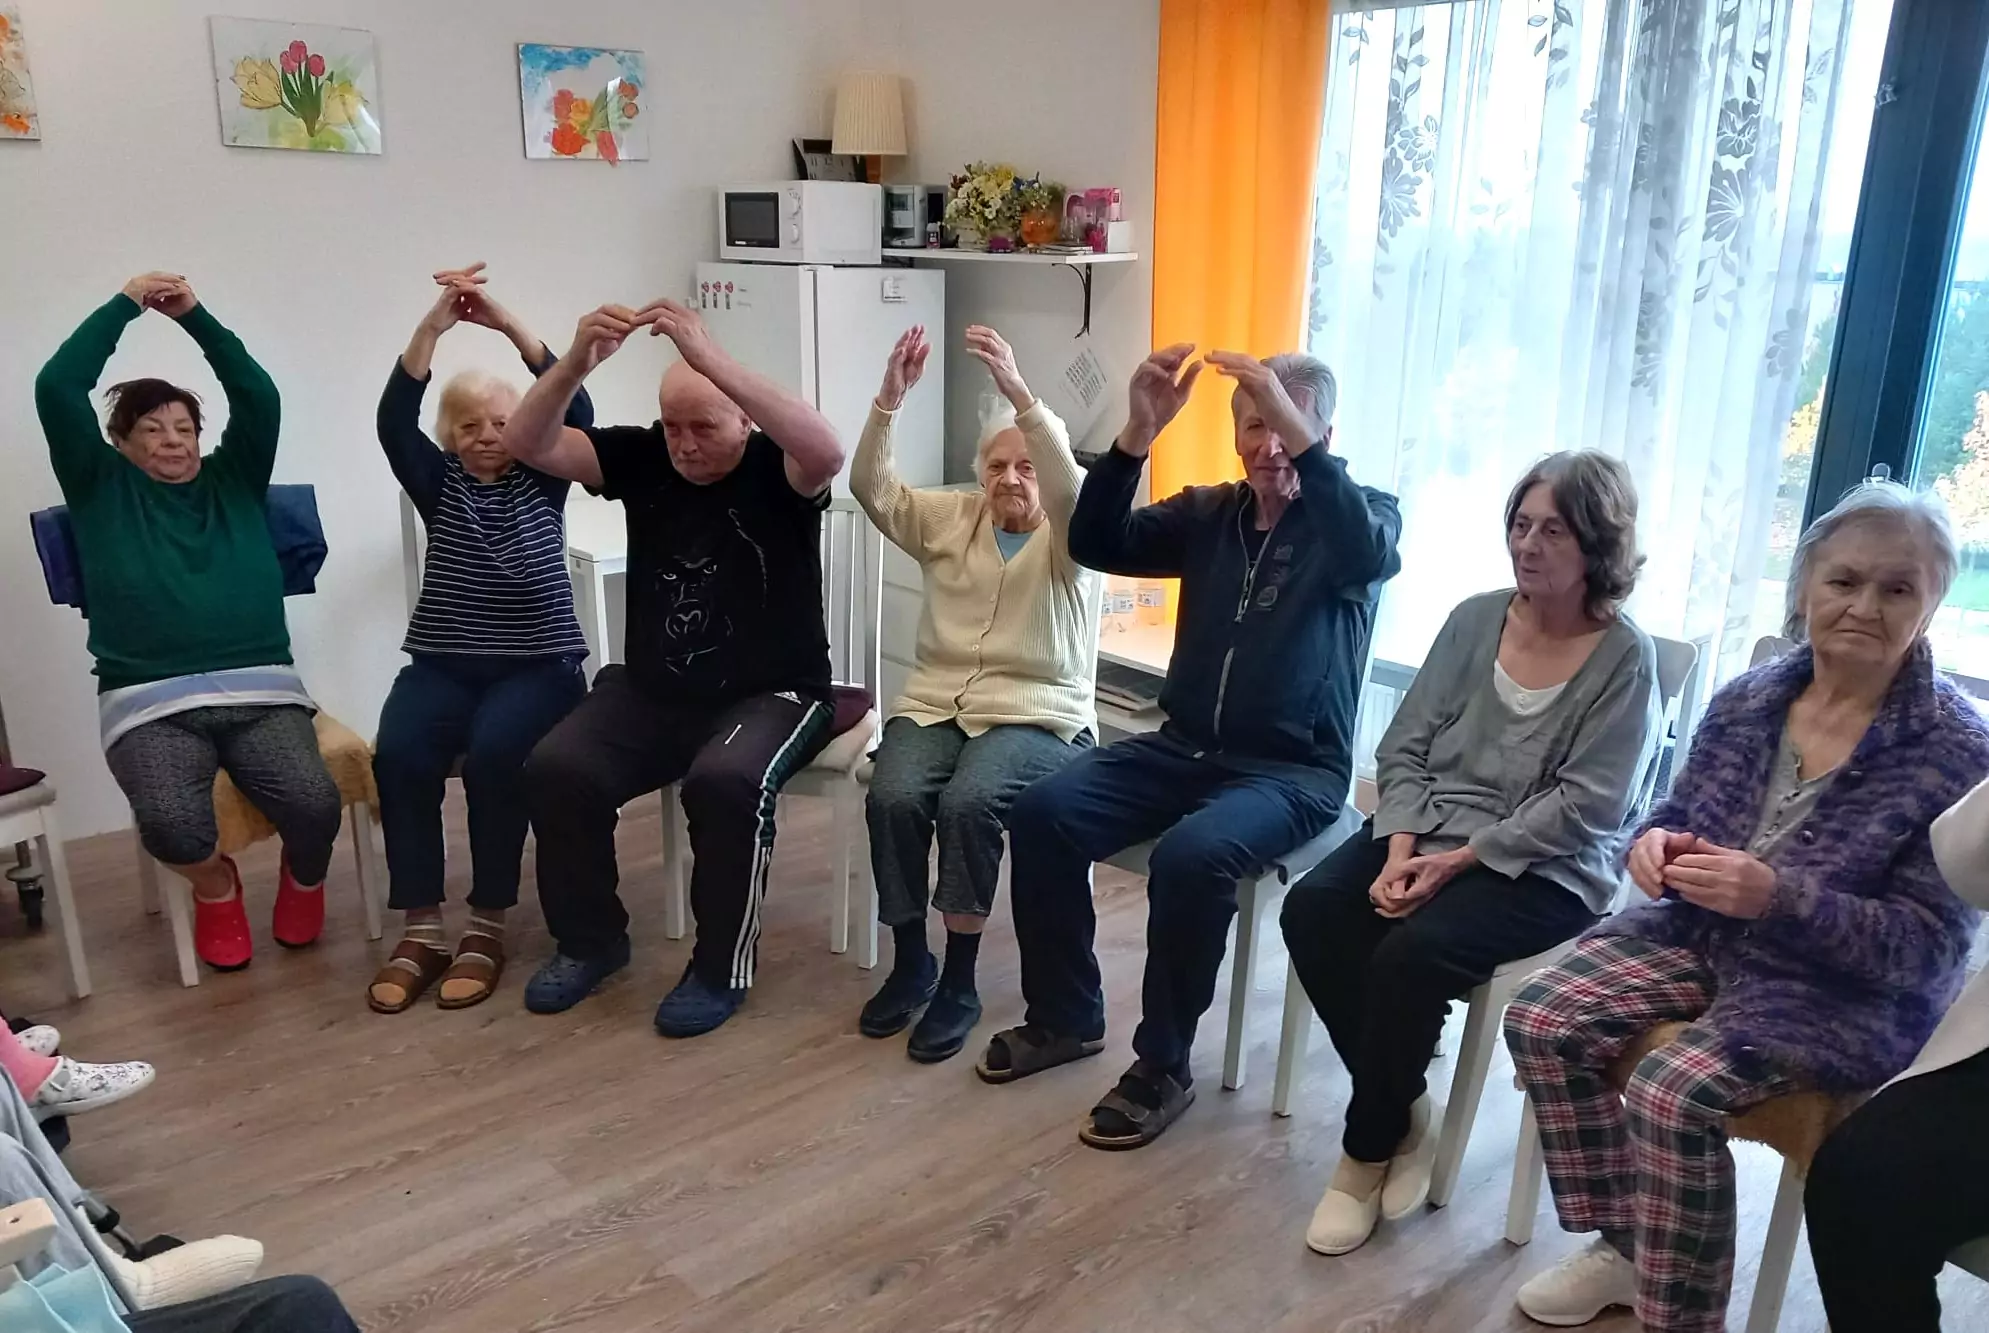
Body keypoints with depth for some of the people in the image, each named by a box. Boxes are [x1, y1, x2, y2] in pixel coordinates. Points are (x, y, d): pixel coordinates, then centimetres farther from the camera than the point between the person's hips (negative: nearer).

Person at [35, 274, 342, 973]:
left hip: (259, 688, 1)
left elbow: (259, 396, 5)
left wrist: (194, 316, 3)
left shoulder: (233, 479, 19)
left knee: (316, 805, -24)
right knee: (170, 824, -29)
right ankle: (215, 886, 8)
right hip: (149, 701, -1)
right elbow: (56, 390, 4)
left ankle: (303, 877, 13)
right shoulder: (101, 487, 15)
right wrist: (124, 304, 8)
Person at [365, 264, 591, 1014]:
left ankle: (487, 926, -18)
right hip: (441, 664, 2)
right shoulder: (439, 485, 10)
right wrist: (432, 326, -20)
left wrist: (509, 326, -19)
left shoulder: (543, 480, 7)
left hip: (538, 665, -2)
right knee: (398, 754, -27)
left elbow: (576, 411, -11)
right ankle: (421, 929, -17)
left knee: (493, 752, -31)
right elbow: (392, 422, -8)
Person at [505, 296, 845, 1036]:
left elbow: (827, 452, -35)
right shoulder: (642, 458, 2)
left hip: (770, 694, -4)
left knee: (725, 779, -34)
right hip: (651, 691, 5)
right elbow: (527, 444, -7)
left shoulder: (777, 473, -10)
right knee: (555, 768, -18)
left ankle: (721, 966, -11)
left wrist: (712, 360, -41)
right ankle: (591, 939, 7)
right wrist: (578, 362, -27)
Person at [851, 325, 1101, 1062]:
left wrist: (1019, 391, -33)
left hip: (1036, 714, -3)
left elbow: (1073, 492, -22)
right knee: (894, 797, -27)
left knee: (968, 801, -33)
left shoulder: (1067, 539, 2)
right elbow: (871, 488, -1)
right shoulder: (948, 518, 13)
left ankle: (959, 982, -15)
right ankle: (910, 962, -5)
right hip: (935, 703, 4)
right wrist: (890, 398, -17)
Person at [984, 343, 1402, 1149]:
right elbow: (1096, 545, -4)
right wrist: (1138, 434, -20)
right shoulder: (1209, 513, 9)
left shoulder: (1361, 516, -1)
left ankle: (1163, 1066, -12)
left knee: (1190, 856, -33)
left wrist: (1298, 439, -38)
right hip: (1185, 746, 5)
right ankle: (1065, 1017, 4)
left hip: (1294, 771, -5)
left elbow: (1372, 557, -27)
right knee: (1042, 814, -15)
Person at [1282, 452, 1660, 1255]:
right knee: (1311, 910, -20)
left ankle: (1370, 1147, -4)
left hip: (1543, 870, -5)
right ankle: (1406, 1111, -1)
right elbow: (1405, 747, 3)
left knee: (1412, 953, -30)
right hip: (1426, 833, 5)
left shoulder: (1624, 658, -8)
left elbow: (1583, 810, -14)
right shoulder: (1474, 619, 5)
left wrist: (1458, 861, -20)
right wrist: (1399, 850, -13)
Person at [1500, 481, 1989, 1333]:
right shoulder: (1748, 701, 0)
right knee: (1542, 1020, -13)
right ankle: (1621, 1246, 8)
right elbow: (1681, 814, 12)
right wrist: (1655, 843, -14)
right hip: (1703, 934, 6)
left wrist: (1777, 899, -32)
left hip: (1845, 992, -5)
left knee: (1673, 1093, -28)